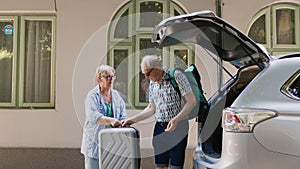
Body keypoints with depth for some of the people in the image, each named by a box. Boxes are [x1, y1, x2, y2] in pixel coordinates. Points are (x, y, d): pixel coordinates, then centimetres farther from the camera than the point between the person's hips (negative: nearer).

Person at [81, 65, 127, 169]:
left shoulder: (116, 95, 11)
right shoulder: (92, 96, -6)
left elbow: (123, 115, 8)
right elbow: (93, 115, -21)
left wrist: (122, 122, -15)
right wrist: (110, 120, -35)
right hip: (95, 140, -4)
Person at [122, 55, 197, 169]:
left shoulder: (176, 75, -8)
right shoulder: (152, 83, 12)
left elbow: (191, 101, -11)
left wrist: (176, 119, -21)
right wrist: (132, 120, 12)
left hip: (177, 128, -6)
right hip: (159, 128, 6)